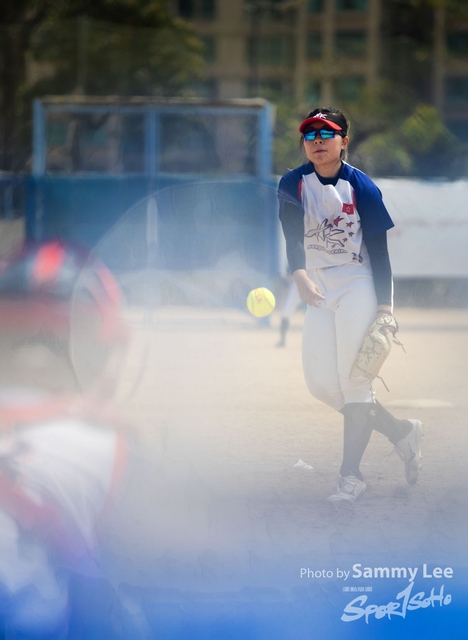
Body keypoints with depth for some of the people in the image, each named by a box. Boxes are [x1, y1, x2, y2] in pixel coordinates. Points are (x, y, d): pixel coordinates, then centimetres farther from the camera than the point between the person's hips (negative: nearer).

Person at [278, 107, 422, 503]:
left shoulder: (361, 187, -8)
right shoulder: (293, 185, -2)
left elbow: (379, 249, -6)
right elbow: (293, 237, -17)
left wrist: (385, 307, -13)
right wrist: (300, 275, -36)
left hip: (359, 285, -4)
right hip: (318, 289, 4)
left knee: (354, 379, -11)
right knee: (321, 383, 1)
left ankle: (351, 475, -7)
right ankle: (400, 432, 19)